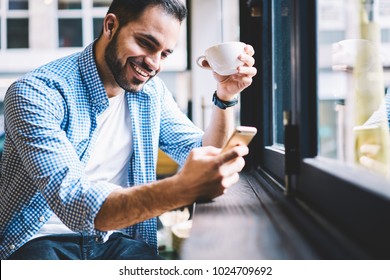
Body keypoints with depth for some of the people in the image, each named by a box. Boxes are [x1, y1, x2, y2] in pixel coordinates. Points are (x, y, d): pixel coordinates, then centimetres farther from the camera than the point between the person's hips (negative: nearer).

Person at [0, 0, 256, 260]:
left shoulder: (151, 91, 4)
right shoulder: (36, 92, -18)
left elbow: (205, 157, 9)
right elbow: (71, 202, -30)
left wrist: (226, 95, -8)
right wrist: (180, 189, -44)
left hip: (117, 237, 4)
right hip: (40, 240, -3)